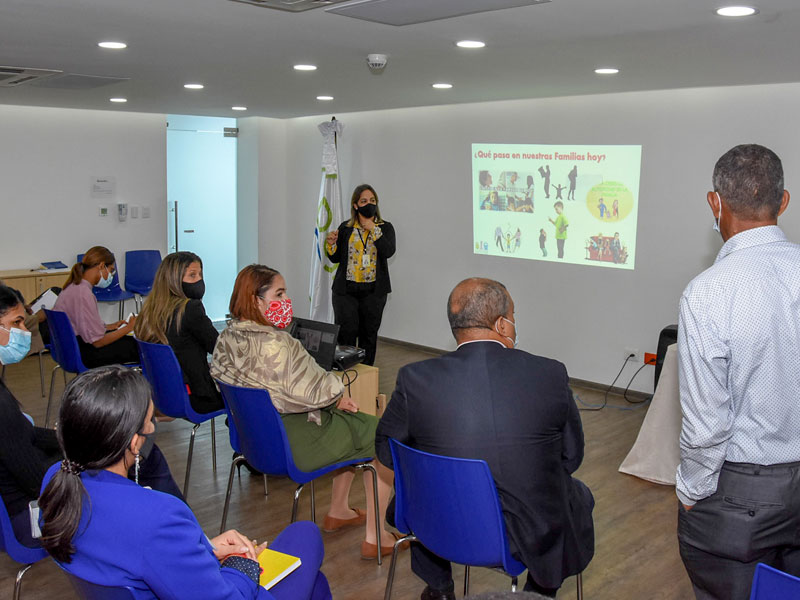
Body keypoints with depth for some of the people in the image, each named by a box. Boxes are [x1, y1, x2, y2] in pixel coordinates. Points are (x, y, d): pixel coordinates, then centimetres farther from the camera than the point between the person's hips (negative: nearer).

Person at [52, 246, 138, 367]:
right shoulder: (83, 293, -23)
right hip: (82, 356, -10)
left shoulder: (73, 286, 6)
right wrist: (129, 327, -10)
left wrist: (111, 326, 13)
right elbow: (98, 341, -20)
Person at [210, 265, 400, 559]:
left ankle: (338, 512, 39)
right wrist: (338, 396, -3)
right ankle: (375, 538, 12)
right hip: (295, 442, -10)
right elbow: (312, 392, -28)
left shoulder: (227, 337, -1)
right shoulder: (275, 344, -30)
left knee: (354, 425, 28)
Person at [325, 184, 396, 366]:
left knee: (369, 334, 7)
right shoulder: (346, 228, 6)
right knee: (346, 334, -6)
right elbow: (335, 258, 10)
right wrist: (331, 244, -9)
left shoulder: (385, 227, 4)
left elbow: (389, 252, -13)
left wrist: (374, 229, -15)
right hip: (346, 289, 0)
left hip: (373, 290, 0)